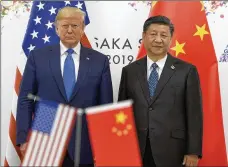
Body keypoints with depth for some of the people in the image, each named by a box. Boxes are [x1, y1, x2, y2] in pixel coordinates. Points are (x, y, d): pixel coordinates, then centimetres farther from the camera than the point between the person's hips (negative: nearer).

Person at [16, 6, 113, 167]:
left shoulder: (100, 61, 3)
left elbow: (106, 105, 3)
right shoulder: (37, 57, 3)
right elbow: (25, 99, 2)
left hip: (84, 145, 0)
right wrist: (24, 137, -6)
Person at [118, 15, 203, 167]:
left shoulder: (187, 71, -2)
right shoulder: (129, 71, 5)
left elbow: (194, 114, -3)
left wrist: (193, 152, -6)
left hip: (172, 150, -2)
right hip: (135, 150, 2)